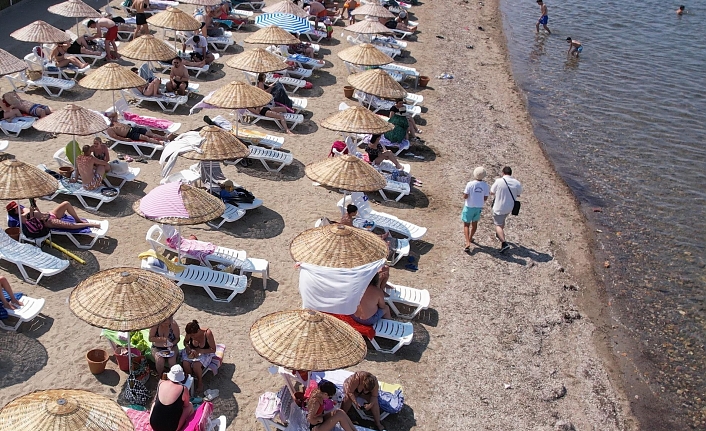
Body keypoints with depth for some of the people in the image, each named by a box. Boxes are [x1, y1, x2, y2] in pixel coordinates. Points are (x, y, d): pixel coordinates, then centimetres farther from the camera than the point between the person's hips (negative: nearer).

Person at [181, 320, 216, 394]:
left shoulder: (207, 333, -28)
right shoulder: (190, 333, -16)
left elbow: (213, 349, -20)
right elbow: (185, 342, 8)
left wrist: (199, 351, -29)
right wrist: (188, 349, -14)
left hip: (205, 353, -4)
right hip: (193, 352, 4)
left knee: (196, 365, -31)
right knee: (185, 363, -26)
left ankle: (200, 382, -3)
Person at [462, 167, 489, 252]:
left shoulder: (470, 184, -21)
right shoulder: (485, 185, -10)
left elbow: (465, 197, -17)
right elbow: (485, 198, -2)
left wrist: (464, 192, 3)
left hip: (469, 206, -3)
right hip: (479, 207, 3)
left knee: (466, 225, 6)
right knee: (474, 223, 24)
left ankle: (468, 243, -8)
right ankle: (470, 238, 43)